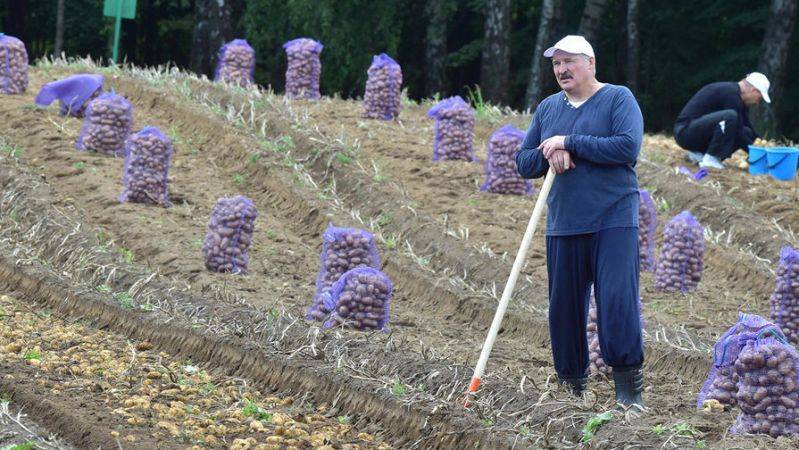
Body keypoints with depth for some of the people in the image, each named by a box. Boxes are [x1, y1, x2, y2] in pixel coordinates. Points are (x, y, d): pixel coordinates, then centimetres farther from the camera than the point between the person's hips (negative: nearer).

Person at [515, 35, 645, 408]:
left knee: (617, 300, -13)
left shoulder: (618, 98, -1)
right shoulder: (547, 108, 15)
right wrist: (549, 154, -9)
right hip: (562, 224, 5)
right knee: (563, 306, 6)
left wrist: (569, 143, -13)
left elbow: (628, 147, -16)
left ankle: (629, 387, -7)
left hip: (613, 222, -5)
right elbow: (523, 163, 14)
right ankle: (571, 385, 17)